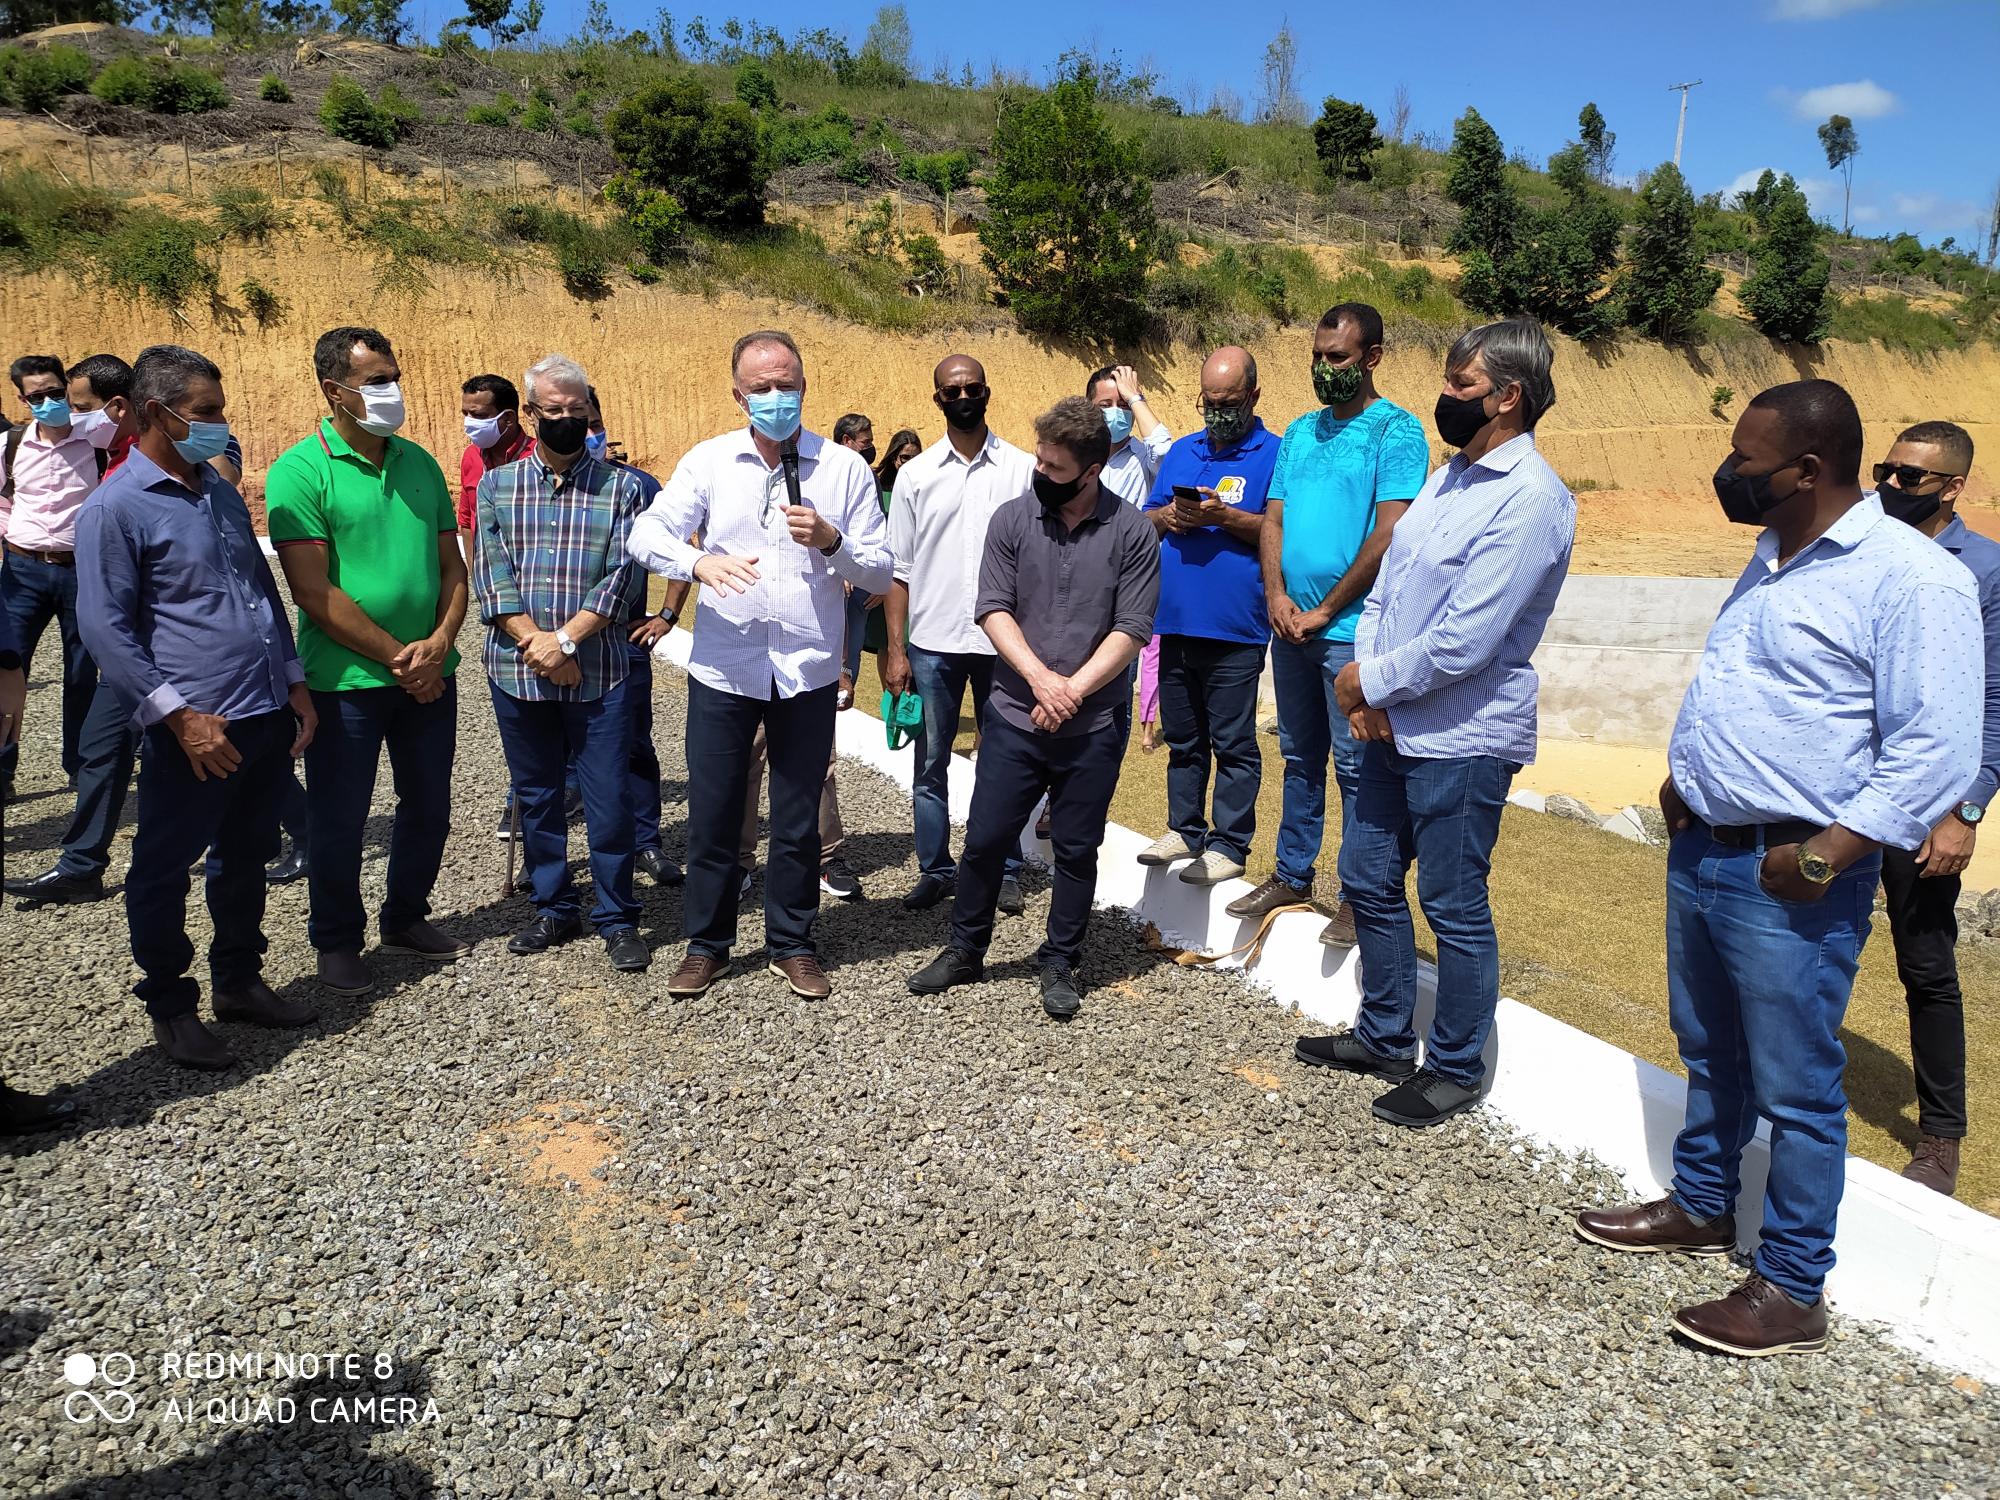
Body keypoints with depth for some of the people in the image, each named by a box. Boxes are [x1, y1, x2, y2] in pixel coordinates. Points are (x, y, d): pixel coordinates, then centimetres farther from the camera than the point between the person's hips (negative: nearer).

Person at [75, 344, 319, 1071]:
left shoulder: (221, 492, 14)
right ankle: (169, 1006, 20)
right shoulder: (115, 507, -9)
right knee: (163, 871, 5)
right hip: (196, 731, -7)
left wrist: (293, 682, 13)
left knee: (247, 857, 17)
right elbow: (105, 629, -12)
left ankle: (238, 982, 32)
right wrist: (180, 715, -16)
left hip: (266, 717, 7)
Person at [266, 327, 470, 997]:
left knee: (429, 808, 15)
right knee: (339, 818, 8)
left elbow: (452, 568, 8)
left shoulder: (419, 463, 7)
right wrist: (397, 658, -15)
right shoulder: (300, 472, -10)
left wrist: (439, 643, -9)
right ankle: (337, 942, 27)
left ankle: (406, 920, 36)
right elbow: (313, 592, -15)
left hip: (429, 674, 5)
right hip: (346, 682, -5)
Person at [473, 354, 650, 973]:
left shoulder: (619, 487, 3)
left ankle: (616, 918, 15)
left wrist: (566, 638, -15)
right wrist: (536, 643, -13)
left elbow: (623, 577, -6)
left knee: (610, 799, 1)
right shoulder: (497, 484, 8)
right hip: (517, 673, 2)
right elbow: (490, 574, -1)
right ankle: (554, 909, 27)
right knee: (536, 798, 12)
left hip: (600, 674, -2)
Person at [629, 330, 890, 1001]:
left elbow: (881, 572, 0)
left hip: (808, 673, 0)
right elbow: (647, 532, -6)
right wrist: (700, 562, -26)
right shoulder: (708, 460, 3)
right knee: (712, 814, 8)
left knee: (798, 819, 10)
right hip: (721, 668, 1)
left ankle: (792, 945, 27)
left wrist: (831, 541, -19)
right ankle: (707, 945, 26)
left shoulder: (844, 467, 1)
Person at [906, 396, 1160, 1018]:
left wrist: (1075, 689, -15)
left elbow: (1132, 628, -7)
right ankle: (965, 951, 26)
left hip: (1092, 727, -1)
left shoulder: (1132, 532, -4)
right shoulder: (1013, 519, 1)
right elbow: (994, 609, -4)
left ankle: (1061, 963, 27)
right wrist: (1040, 677, -17)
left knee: (1076, 850, 10)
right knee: (985, 840, 7)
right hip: (1014, 717, 1)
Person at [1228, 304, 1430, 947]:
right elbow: (1274, 520, 11)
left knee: (1354, 766, 1)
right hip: (1289, 626, 6)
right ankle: (1292, 875, 28)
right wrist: (1277, 598, -5)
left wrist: (1324, 612, -12)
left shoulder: (1397, 430, -7)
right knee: (1300, 757, 16)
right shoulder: (1300, 431, 14)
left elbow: (1387, 537, -14)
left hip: (1351, 630, -6)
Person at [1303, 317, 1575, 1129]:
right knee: (1368, 879, 17)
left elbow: (1464, 643, -23)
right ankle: (1384, 1036, 36)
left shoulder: (1529, 499, -18)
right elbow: (1386, 588, 11)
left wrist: (1370, 682, -11)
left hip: (1461, 741, -9)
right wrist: (1367, 681, -4)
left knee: (1455, 909, 5)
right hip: (1395, 726, 9)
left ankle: (1456, 1069, 24)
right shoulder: (1450, 476, 11)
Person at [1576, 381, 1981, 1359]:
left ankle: (1791, 1292, 19)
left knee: (1794, 1090, 4)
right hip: (1701, 851, 8)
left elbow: (1936, 753, -20)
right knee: (1709, 1054, 22)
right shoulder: (1773, 556, 11)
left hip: (1788, 882, -8)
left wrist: (1823, 855, -22)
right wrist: (1682, 779, 12)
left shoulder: (1912, 579, -16)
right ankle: (1700, 1206, 41)